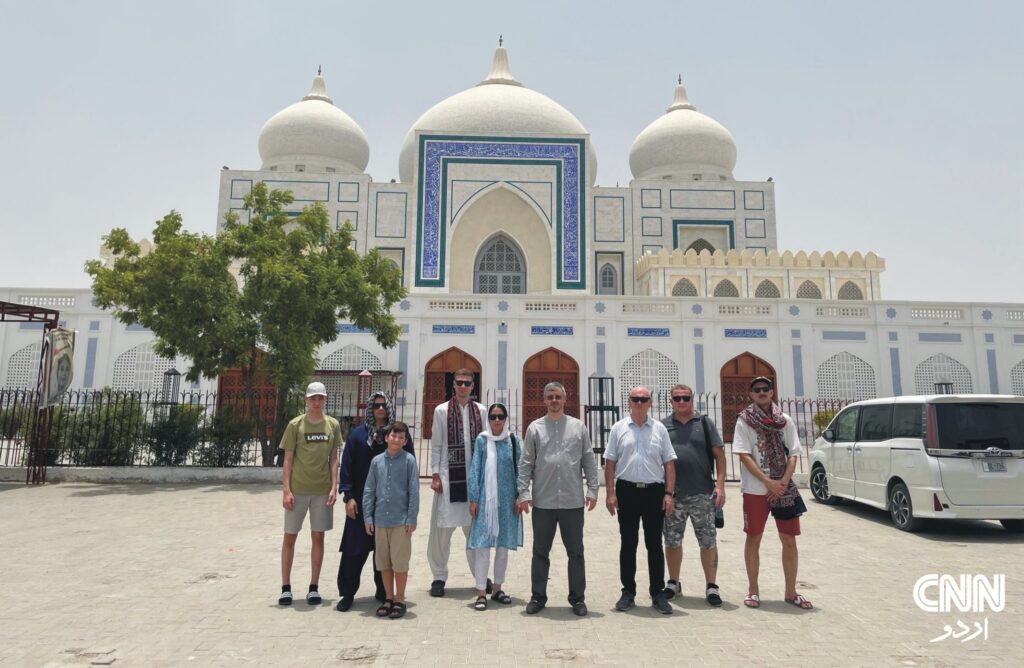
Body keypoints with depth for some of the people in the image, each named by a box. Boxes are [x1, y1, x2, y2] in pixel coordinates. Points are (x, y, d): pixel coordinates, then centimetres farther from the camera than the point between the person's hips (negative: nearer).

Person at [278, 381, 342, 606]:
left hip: (322, 490, 2)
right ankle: (286, 587, 18)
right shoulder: (295, 425, -2)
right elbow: (288, 459, -2)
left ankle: (314, 587, 17)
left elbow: (334, 459, 6)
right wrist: (286, 490, -8)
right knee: (289, 537, 5)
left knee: (318, 537, 7)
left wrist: (334, 487, -2)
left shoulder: (333, 425, 4)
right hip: (298, 490, -1)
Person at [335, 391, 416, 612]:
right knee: (355, 548, 2)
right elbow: (347, 467, 1)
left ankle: (383, 591, 23)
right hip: (361, 502, -1)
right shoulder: (358, 434, 2)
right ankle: (347, 593, 15)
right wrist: (348, 496, -6)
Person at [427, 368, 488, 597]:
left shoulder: (481, 411, 7)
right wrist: (435, 474, -3)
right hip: (449, 475, -2)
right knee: (442, 527, 2)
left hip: (475, 475, 2)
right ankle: (439, 576, 18)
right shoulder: (442, 411, 1)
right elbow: (436, 445, 2)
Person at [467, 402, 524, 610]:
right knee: (482, 545, -3)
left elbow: (519, 469, 5)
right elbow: (474, 470, -1)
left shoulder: (513, 441, 3)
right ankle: (481, 593, 5)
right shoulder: (482, 440, -1)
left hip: (507, 499, 2)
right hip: (486, 498, -2)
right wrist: (473, 499, -5)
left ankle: (497, 589, 23)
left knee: (503, 545, 10)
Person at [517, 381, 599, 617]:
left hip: (573, 501, 0)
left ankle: (577, 598, 21)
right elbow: (526, 463, 2)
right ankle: (538, 597, 22)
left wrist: (592, 490, -1)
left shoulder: (578, 427, 5)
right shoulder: (535, 428, 4)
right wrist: (523, 493, -4)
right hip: (542, 502, 0)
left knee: (576, 552, 9)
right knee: (540, 552, 10)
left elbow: (589, 461, 5)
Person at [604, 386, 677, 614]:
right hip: (627, 490, 0)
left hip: (654, 491, 0)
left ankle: (658, 593, 17)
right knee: (628, 543, 8)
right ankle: (628, 592, 19)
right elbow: (610, 462, 3)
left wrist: (669, 493, -2)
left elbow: (669, 463, 5)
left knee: (654, 544, 7)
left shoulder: (659, 429, 5)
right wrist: (610, 493, -3)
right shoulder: (618, 428, 3)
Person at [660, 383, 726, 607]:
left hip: (702, 494, -1)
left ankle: (711, 586, 17)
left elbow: (719, 455, 2)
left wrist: (720, 485, -7)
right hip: (672, 495, 1)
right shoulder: (663, 426, 7)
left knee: (708, 541, 4)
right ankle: (673, 583, 25)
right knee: (672, 541, 10)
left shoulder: (705, 423, 5)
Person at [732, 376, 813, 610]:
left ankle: (791, 592, 18)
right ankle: (753, 590, 16)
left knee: (789, 540, 5)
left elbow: (793, 454, 3)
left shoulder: (786, 421, 6)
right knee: (753, 539, 5)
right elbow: (744, 455, -8)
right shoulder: (744, 420, -2)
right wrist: (768, 482, -15)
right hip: (755, 489, -2)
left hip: (784, 488, 3)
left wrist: (783, 482, -11)